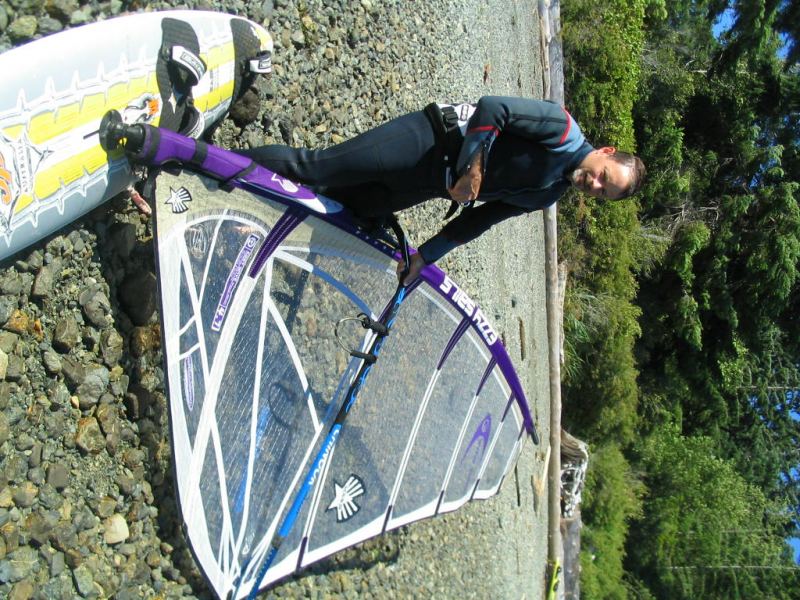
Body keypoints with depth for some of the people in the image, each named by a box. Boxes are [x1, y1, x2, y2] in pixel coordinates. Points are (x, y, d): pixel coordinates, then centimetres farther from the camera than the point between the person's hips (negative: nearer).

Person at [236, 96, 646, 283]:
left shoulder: (546, 196, 11)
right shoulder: (563, 130, -9)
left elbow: (475, 220, 14)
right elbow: (492, 108, -14)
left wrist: (425, 256, 9)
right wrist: (474, 168, -22)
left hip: (429, 186, 6)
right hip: (427, 138, -6)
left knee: (345, 207, 1)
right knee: (318, 168, -13)